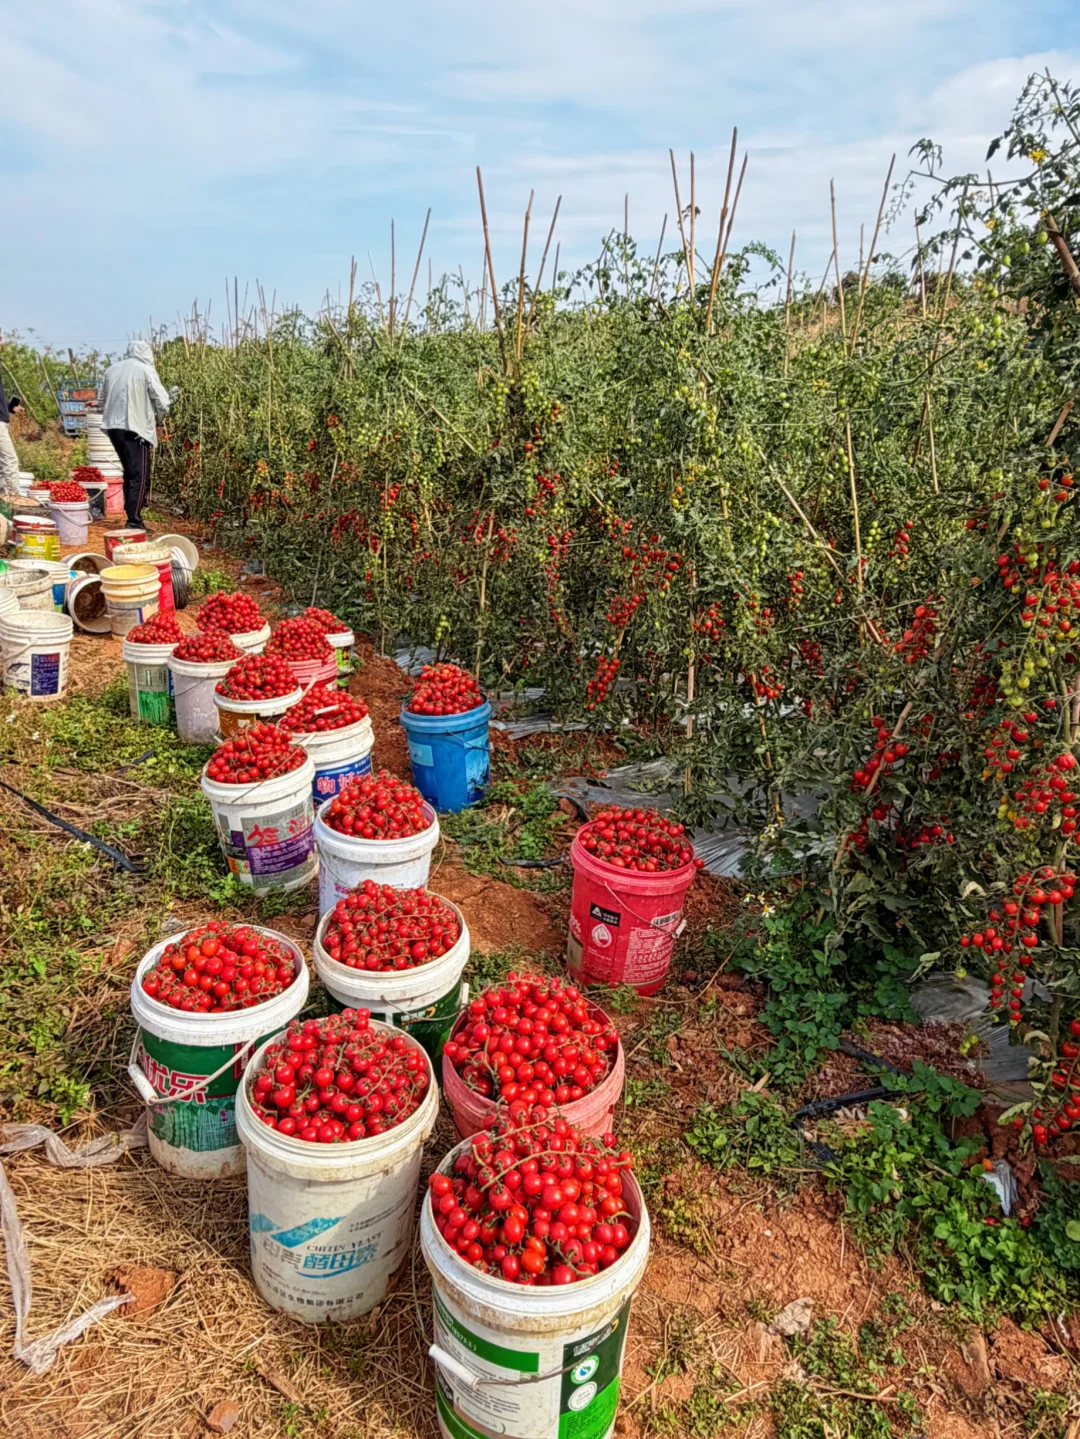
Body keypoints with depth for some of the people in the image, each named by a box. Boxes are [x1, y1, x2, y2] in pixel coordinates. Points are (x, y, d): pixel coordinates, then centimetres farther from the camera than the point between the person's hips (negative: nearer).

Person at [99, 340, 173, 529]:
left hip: (113, 427, 6)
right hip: (136, 429, -6)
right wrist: (158, 417, 12)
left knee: (130, 473, 18)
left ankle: (132, 514, 22)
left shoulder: (112, 370, 12)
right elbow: (162, 403, -7)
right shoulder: (146, 371, -6)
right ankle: (133, 521, -8)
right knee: (140, 477, -3)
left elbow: (101, 400, 17)